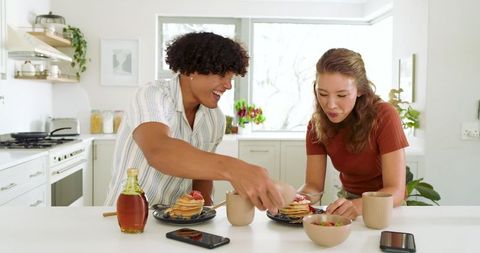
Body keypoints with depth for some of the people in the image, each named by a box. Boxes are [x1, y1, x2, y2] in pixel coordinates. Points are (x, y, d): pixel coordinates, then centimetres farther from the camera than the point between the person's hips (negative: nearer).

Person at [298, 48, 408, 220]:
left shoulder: (384, 117, -22)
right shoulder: (316, 124, -10)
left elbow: (396, 191, -26)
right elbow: (314, 185, -10)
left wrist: (356, 206, -44)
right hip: (348, 200, 5)